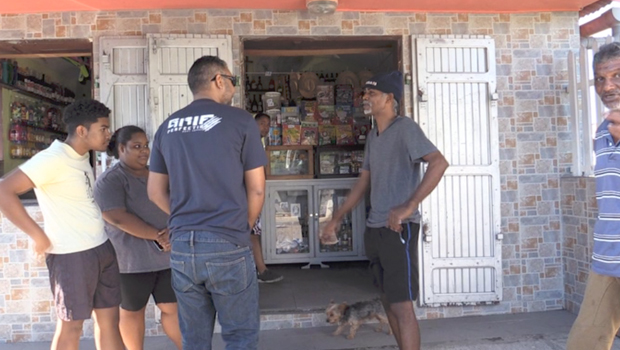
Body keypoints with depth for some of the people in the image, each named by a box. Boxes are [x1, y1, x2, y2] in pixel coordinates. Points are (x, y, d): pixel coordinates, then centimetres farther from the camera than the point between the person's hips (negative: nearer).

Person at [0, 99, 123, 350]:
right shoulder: (53, 158, -15)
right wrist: (39, 236, -18)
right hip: (71, 255, -8)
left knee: (109, 317, 14)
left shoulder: (81, 158, 10)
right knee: (71, 325, 6)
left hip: (102, 248, 8)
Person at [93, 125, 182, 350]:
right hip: (131, 259, -5)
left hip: (167, 256, 5)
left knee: (173, 307, 9)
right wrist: (157, 236, -18)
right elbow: (118, 217, -19)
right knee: (132, 311, 11)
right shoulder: (110, 180, -7)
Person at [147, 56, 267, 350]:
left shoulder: (167, 127, 10)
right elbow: (256, 189, -3)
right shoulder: (240, 121, -5)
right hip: (227, 245, -5)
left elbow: (156, 192, 13)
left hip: (181, 245, 5)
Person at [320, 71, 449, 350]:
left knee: (402, 305, -6)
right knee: (388, 301, 16)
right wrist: (336, 219, 20)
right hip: (374, 229, 9)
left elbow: (439, 163, -25)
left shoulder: (405, 128, -10)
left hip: (399, 229, -9)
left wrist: (409, 206, -33)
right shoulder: (372, 136, 15)